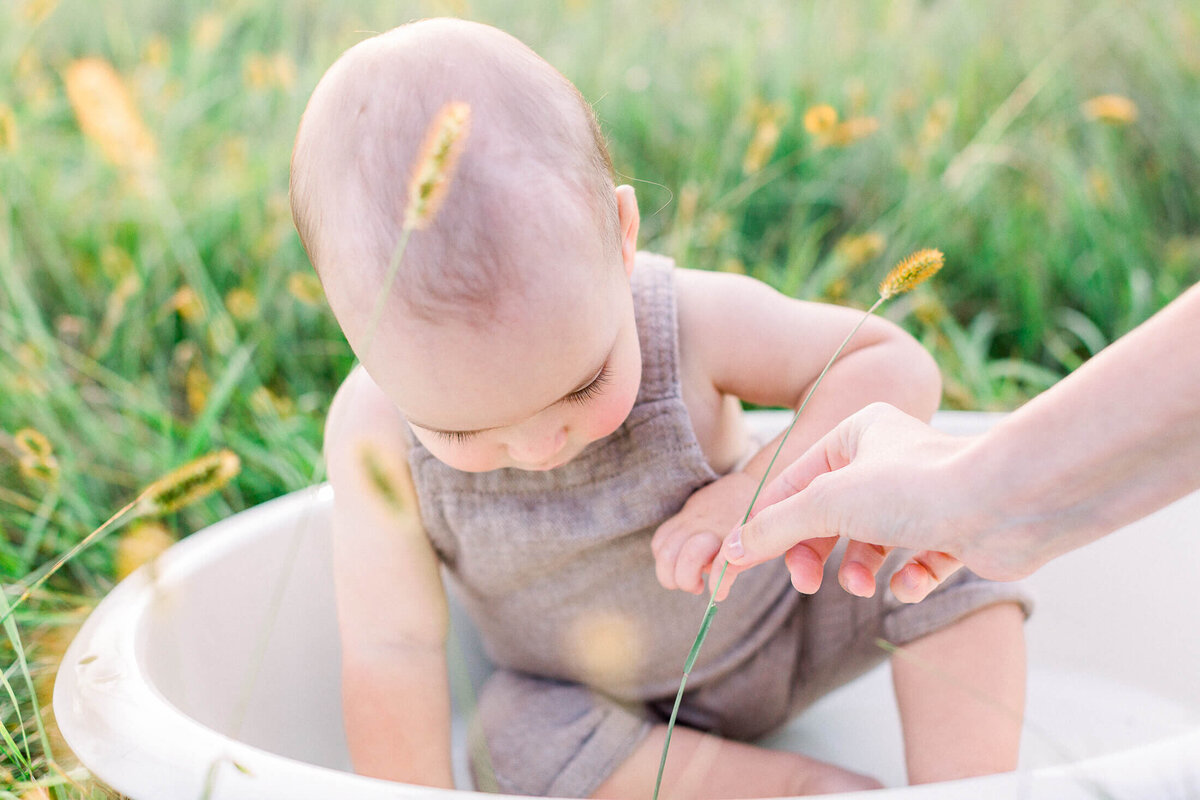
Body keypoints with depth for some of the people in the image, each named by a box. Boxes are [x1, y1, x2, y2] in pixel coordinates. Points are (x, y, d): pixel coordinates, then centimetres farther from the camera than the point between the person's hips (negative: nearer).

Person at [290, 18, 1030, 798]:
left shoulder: (691, 323, -31)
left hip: (781, 622, 0)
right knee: (516, 738, -31)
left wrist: (759, 491, -37)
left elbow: (899, 367, -23)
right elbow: (389, 654, -24)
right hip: (592, 698, 1)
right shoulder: (374, 434, -29)